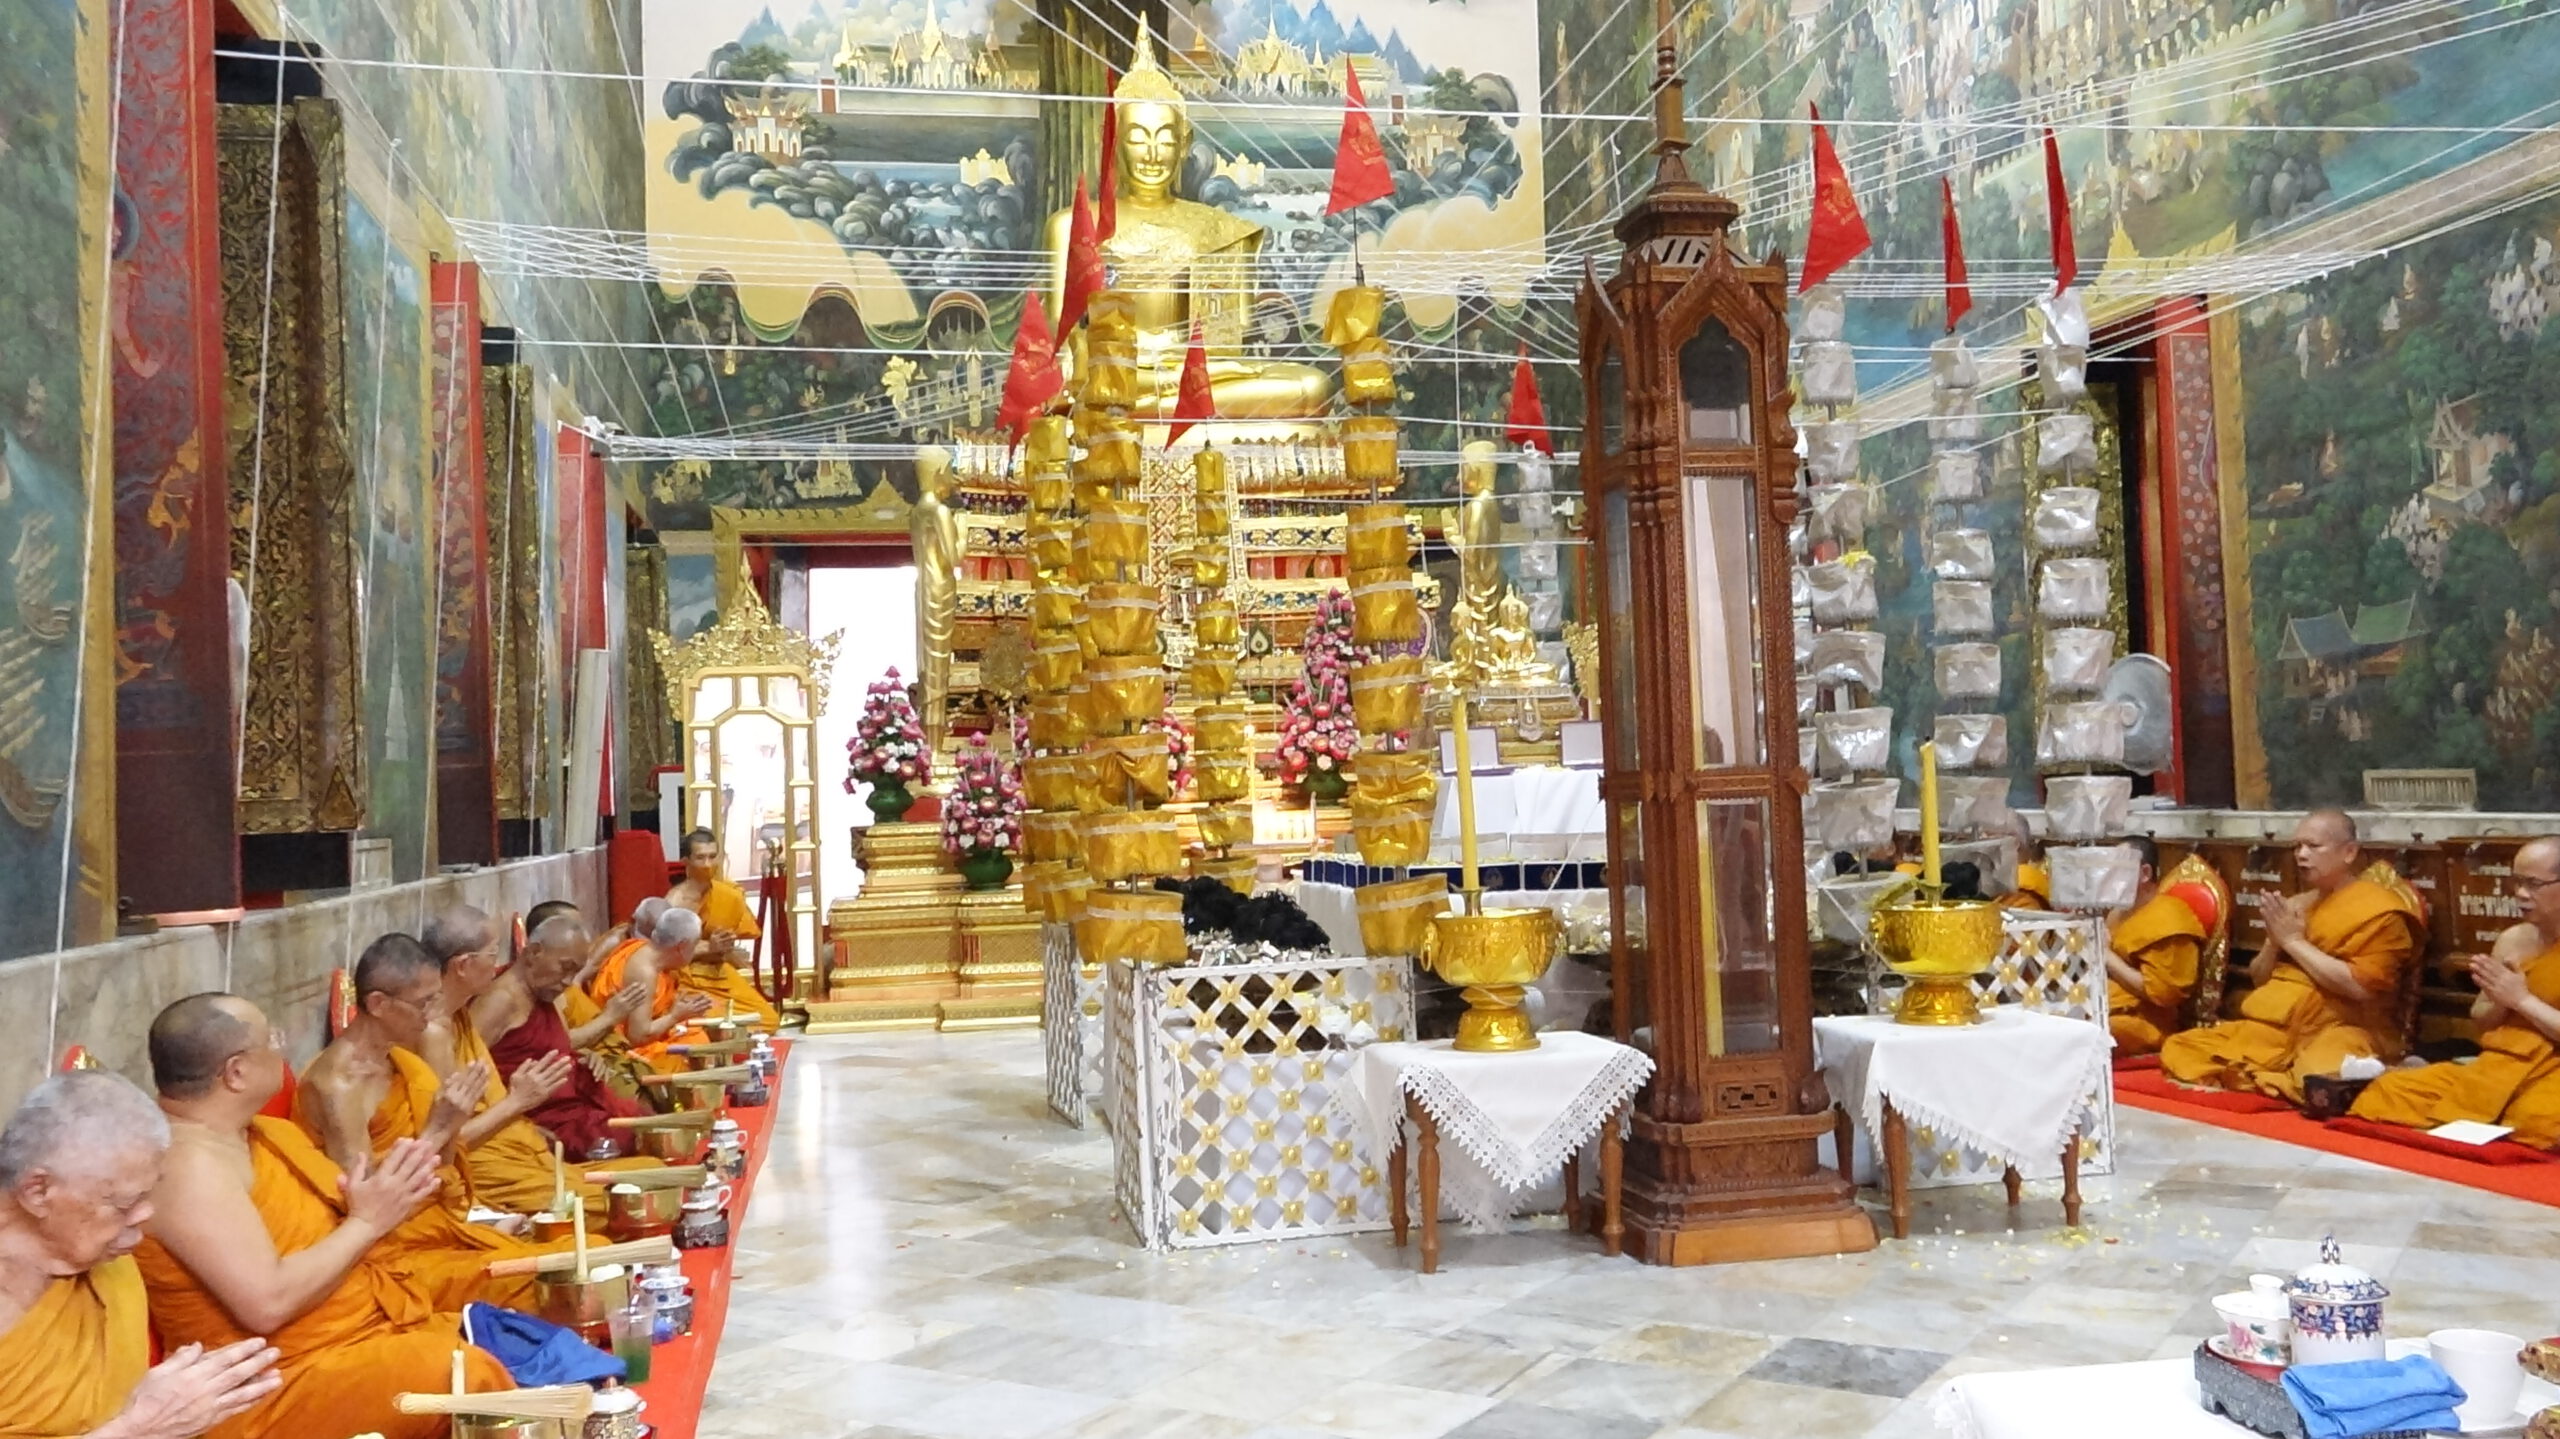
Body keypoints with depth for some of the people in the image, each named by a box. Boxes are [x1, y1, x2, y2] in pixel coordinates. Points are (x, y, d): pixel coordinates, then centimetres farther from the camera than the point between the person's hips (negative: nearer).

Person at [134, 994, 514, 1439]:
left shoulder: (249, 1132, 9)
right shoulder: (190, 1163, -20)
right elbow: (268, 1305, -27)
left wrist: (380, 1193, -4)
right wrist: (367, 1221, -17)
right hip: (283, 1385, -10)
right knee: (471, 1377, -29)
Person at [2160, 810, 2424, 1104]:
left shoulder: (2378, 909, -4)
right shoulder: (2297, 905, 19)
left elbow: (2360, 987, -18)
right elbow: (2258, 980, 20)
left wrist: (2293, 940, -11)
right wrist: (2275, 941, 0)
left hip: (2341, 1030, -7)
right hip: (2274, 1027, 7)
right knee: (2179, 1049, -9)